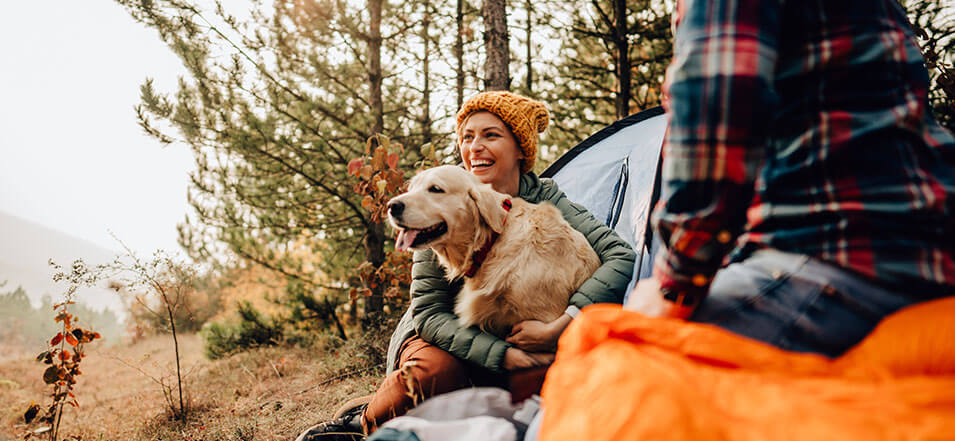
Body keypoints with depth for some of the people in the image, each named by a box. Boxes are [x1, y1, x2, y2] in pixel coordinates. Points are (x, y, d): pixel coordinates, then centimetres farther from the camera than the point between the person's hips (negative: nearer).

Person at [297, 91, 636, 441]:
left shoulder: (543, 198, -11)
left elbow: (622, 257, -21)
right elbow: (428, 310, -16)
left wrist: (557, 328, -32)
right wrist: (505, 355, -29)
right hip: (448, 336, -1)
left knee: (549, 372, -31)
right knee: (435, 370, -34)